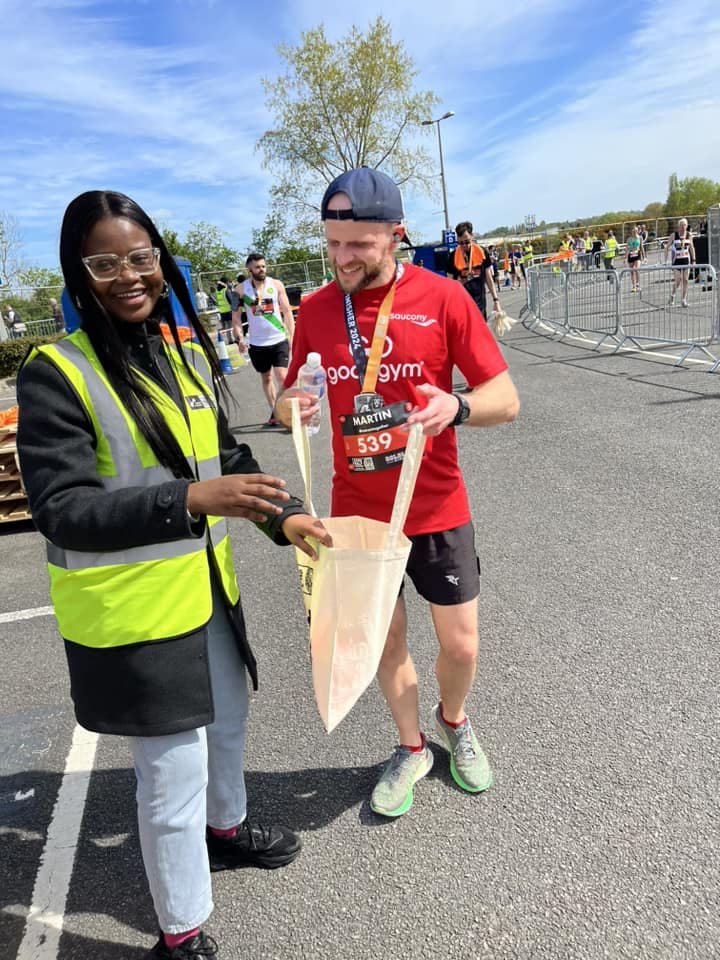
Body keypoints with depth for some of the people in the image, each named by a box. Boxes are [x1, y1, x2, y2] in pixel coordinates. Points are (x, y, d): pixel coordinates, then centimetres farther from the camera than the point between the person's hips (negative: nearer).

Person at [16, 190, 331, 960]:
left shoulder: (187, 353, 4)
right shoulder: (56, 372, -16)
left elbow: (227, 455, 12)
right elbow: (60, 508, -22)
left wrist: (285, 517, -2)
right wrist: (191, 500, -32)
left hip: (205, 590, 7)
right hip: (130, 609, -7)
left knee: (226, 719, 26)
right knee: (174, 768, 5)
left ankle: (225, 828, 56)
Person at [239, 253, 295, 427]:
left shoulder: (276, 285, -3)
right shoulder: (242, 289, -3)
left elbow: (287, 311, -1)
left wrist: (292, 336, -8)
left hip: (279, 340, -2)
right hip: (257, 343, 2)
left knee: (282, 377, -12)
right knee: (266, 378, 14)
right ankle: (274, 412, 26)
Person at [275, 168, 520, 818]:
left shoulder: (443, 297, -10)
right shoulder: (314, 310, -1)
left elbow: (506, 399, -9)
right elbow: (288, 403, 9)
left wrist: (456, 408, -30)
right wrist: (293, 407, -16)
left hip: (436, 510, -2)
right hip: (356, 512, 2)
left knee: (461, 644, 10)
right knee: (385, 640, 15)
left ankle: (454, 722, 45)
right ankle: (411, 749, 41)